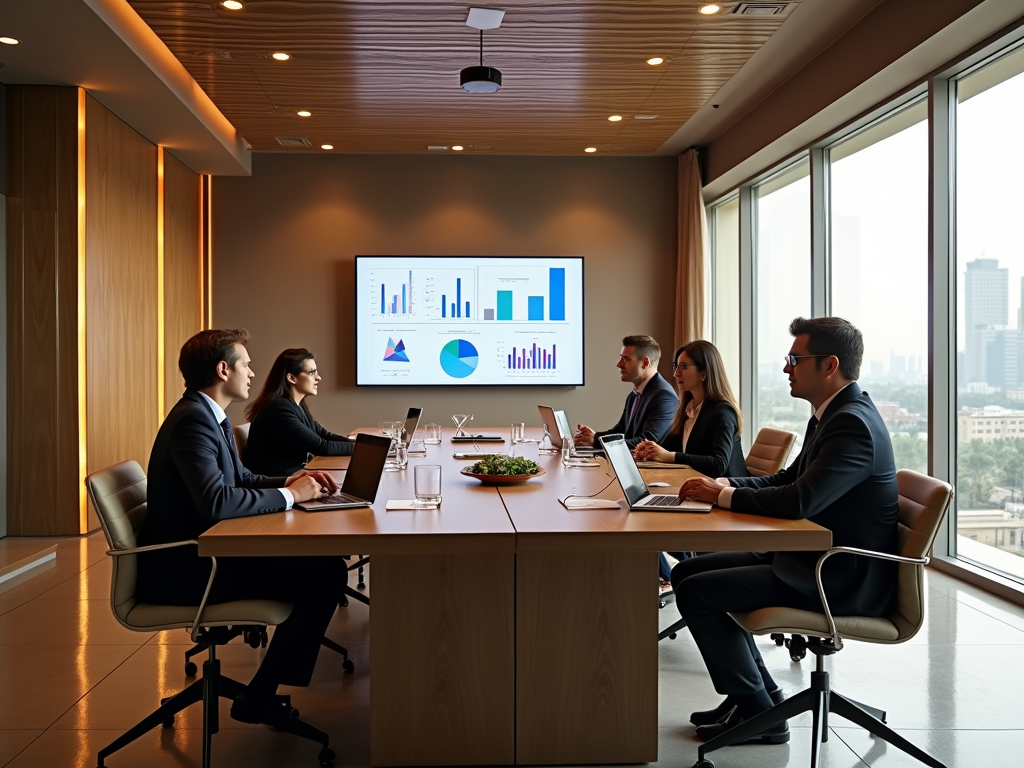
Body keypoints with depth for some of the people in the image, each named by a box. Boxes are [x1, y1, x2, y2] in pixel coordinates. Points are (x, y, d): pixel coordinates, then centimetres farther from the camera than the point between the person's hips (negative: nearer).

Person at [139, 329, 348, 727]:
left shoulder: (208, 415, 13)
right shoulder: (192, 419, -19)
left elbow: (240, 478, 21)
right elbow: (216, 500, -31)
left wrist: (289, 481, 2)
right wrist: (288, 494, -18)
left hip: (201, 552, 10)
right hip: (184, 569, -10)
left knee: (322, 558, 8)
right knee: (327, 573, -16)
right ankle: (259, 698, -4)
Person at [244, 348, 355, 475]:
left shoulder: (297, 406, 8)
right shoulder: (279, 408, -21)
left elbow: (324, 435, 8)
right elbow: (320, 446, -21)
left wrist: (357, 442, -5)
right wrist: (359, 447, -15)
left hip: (292, 470, 9)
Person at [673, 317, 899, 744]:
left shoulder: (853, 424, -23)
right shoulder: (833, 414, 9)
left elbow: (798, 501, -32)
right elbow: (788, 480, 17)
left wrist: (723, 496, -17)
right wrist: (725, 484, 0)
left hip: (845, 578, -10)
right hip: (816, 557, 10)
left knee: (695, 592, -14)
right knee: (688, 572, 10)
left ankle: (757, 712, 3)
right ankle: (759, 691, 19)